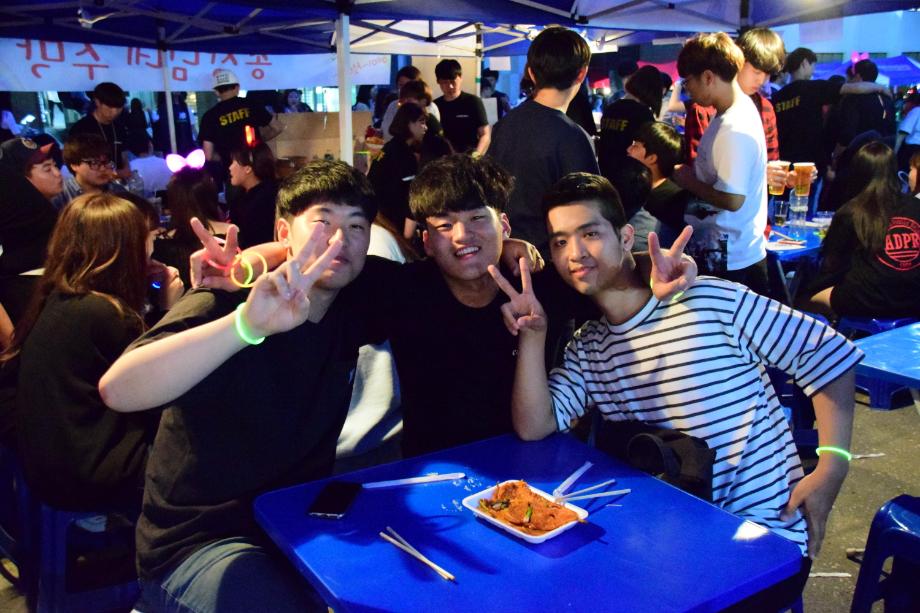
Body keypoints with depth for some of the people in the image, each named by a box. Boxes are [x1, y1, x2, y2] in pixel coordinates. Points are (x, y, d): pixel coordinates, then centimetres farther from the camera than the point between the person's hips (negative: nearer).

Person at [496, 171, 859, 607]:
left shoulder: (714, 302, -10)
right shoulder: (585, 350, 6)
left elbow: (828, 356, -5)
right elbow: (533, 428, -4)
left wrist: (830, 469, -12)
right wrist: (532, 336, -15)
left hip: (764, 534, -4)